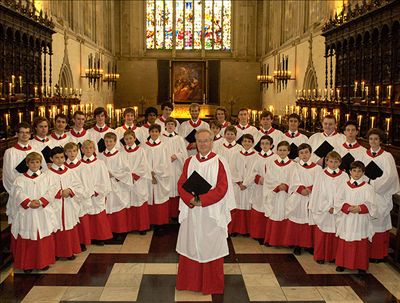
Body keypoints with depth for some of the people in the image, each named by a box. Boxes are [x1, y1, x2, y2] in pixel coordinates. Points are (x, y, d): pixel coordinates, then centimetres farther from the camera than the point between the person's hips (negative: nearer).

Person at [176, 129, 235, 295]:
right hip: (191, 212, 3)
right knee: (191, 246, 10)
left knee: (211, 247, 6)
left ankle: (212, 285, 21)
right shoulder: (189, 161, 6)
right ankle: (190, 282, 25)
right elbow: (181, 184, 2)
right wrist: (191, 200, -16)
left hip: (212, 212, -3)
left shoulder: (219, 162, -6)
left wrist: (201, 200, -20)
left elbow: (222, 188, -13)